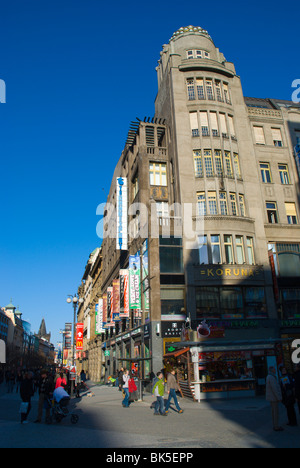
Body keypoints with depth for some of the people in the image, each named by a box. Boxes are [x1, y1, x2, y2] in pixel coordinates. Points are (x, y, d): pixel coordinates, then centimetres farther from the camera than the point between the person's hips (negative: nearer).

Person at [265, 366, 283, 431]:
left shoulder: (269, 377, 14)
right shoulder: (271, 378, -20)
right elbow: (274, 389, -24)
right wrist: (279, 397, -20)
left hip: (272, 398, 10)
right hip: (274, 398, -10)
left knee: (274, 412, 14)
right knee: (276, 412, -3)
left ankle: (275, 425, 20)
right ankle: (276, 427, 3)